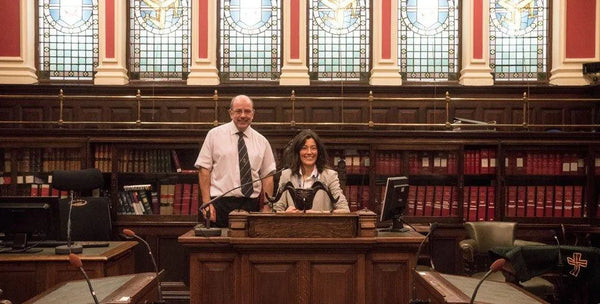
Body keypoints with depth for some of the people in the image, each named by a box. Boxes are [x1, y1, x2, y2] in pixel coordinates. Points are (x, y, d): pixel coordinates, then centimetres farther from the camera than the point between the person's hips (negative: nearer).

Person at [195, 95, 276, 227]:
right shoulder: (215, 135, 4)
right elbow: (204, 169, 0)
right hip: (220, 204, -2)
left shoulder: (262, 141, 9)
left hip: (251, 206, 2)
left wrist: (267, 207, -1)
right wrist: (206, 203, -8)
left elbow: (267, 175, 8)